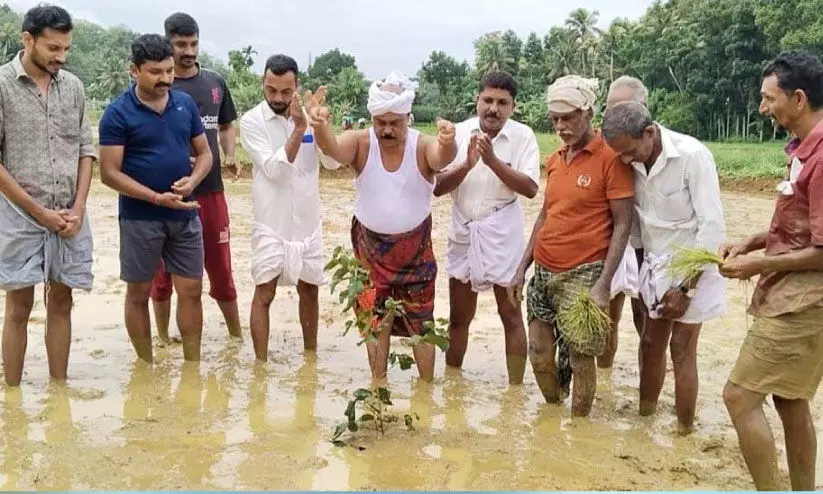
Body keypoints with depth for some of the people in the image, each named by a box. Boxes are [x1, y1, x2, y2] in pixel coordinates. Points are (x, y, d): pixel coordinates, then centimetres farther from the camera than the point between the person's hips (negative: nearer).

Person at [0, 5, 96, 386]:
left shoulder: (73, 86, 6)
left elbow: (86, 149, 9)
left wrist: (78, 208, -3)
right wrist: (38, 211, -11)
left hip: (70, 216, 4)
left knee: (61, 302, 10)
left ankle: (59, 387, 20)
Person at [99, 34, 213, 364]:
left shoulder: (185, 104, 4)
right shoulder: (118, 113, -10)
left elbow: (204, 153, 10)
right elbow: (109, 173, -12)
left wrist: (193, 179, -12)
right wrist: (157, 198, -21)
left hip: (185, 215, 4)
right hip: (140, 218, -4)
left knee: (191, 290, 8)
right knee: (139, 292, 8)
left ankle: (192, 366, 21)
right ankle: (146, 367, 24)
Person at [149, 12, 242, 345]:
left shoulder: (215, 83, 8)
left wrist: (229, 156, 0)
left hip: (210, 188, 3)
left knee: (220, 265, 10)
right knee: (164, 269, 9)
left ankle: (236, 335, 24)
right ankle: (163, 338, 24)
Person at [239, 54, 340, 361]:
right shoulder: (252, 121, -10)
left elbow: (333, 163, -10)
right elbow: (274, 169, -20)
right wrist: (298, 129, -25)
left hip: (308, 222, 4)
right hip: (271, 223, -4)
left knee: (309, 291, 15)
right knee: (264, 294, -2)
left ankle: (311, 356, 31)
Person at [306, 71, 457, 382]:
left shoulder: (423, 146, -16)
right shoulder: (361, 143, -13)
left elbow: (442, 158, -38)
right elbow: (332, 148, -34)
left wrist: (448, 143, -63)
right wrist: (320, 127, -57)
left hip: (415, 247, -1)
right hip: (371, 245, 1)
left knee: (421, 320, 8)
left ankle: (427, 386, 21)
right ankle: (378, 385, 26)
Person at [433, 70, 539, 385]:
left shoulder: (522, 136, -7)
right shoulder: (459, 133, -3)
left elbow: (530, 188, -16)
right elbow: (438, 187, -6)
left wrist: (493, 160, -23)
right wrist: (467, 164, -22)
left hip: (502, 233, -2)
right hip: (463, 231, 3)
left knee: (511, 315, 4)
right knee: (459, 316, 14)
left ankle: (516, 386, 15)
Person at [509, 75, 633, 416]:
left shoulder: (611, 157, -10)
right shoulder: (554, 160, 10)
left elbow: (622, 225, -11)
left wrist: (603, 284, -18)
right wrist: (522, 268, 14)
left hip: (583, 273, -6)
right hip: (544, 271, 7)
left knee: (580, 358, 2)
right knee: (539, 354, 12)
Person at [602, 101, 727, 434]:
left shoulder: (692, 156, -20)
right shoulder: (632, 162, -4)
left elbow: (713, 226, -20)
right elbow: (633, 217, 4)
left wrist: (685, 286, -19)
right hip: (654, 266, 5)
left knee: (682, 351, -1)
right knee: (650, 344, 11)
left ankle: (684, 432, 10)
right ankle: (644, 416, 25)